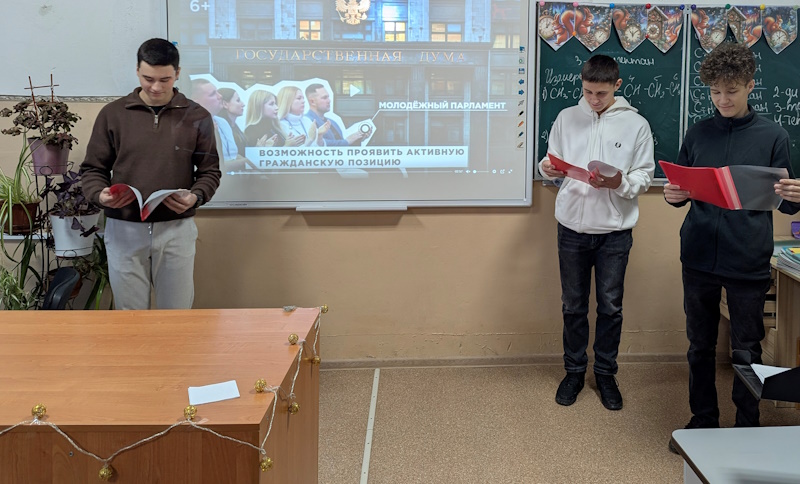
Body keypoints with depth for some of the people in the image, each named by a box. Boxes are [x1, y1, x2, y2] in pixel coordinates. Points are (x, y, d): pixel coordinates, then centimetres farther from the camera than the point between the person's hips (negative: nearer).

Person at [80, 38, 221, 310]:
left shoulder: (197, 117, 2)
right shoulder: (112, 114, 3)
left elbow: (210, 171, 6)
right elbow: (93, 169, 7)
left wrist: (195, 197, -14)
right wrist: (100, 194, -14)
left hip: (177, 229, 0)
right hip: (124, 229, 0)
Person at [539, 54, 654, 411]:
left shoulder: (636, 124, -1)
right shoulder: (566, 118, 4)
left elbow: (645, 176, -2)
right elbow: (552, 162, 8)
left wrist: (620, 183, -21)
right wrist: (548, 168, -15)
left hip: (615, 231, -1)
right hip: (573, 227, 1)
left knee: (610, 307, 7)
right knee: (573, 305, 10)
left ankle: (606, 373, 24)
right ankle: (574, 371, 26)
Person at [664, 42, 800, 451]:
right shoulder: (698, 134, 5)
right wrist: (673, 196, -10)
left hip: (749, 261, -2)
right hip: (699, 257, 3)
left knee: (747, 349, 7)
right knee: (700, 345, 13)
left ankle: (747, 428, 24)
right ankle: (703, 421, 29)